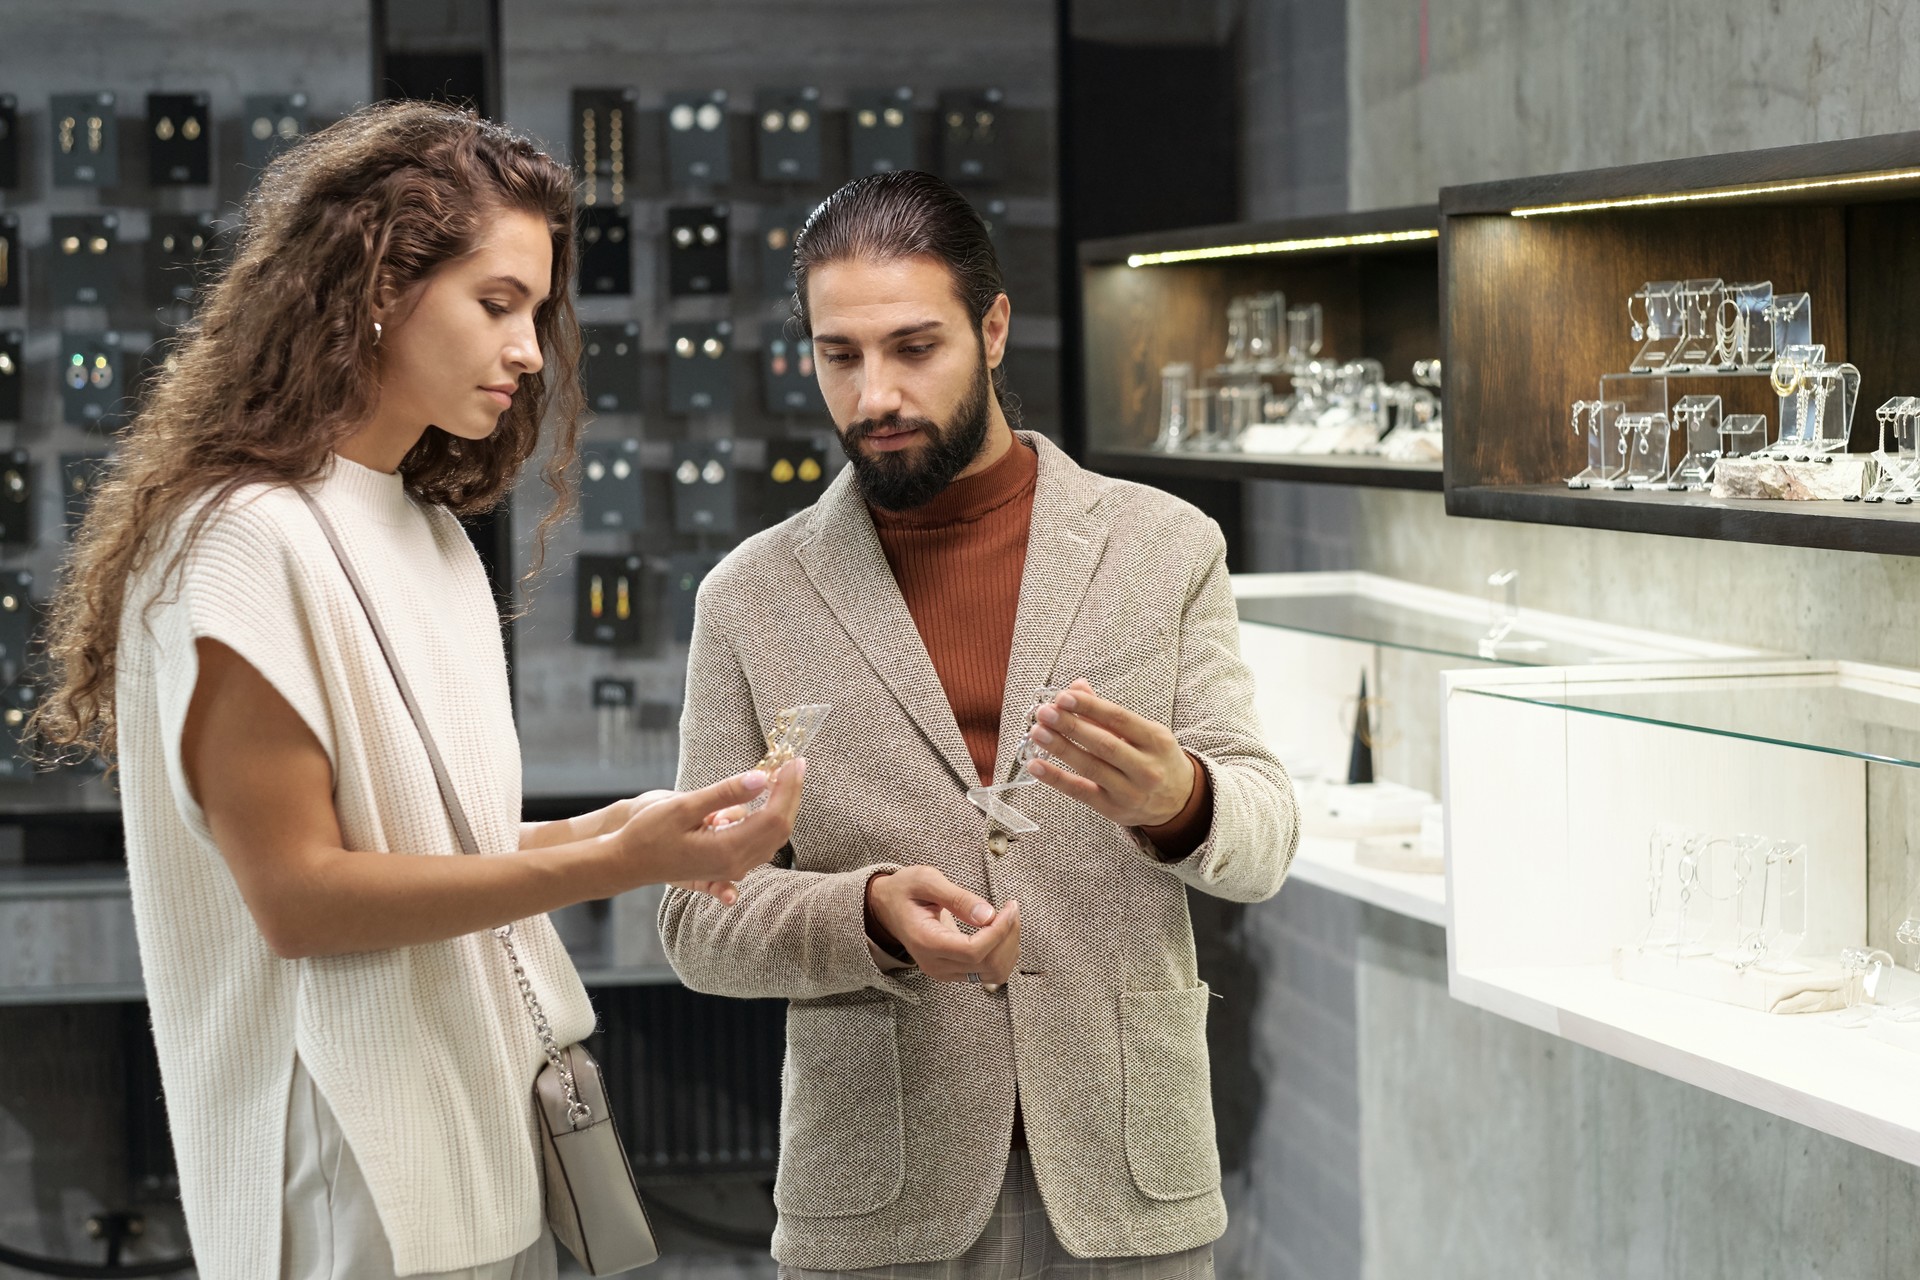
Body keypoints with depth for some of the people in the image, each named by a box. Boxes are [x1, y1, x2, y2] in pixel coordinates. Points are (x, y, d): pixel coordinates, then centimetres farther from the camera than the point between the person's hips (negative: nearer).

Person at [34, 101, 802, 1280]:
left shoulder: (434, 540, 11)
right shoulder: (246, 541, -14)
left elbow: (425, 840, 11)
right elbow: (295, 893, -19)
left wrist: (620, 829, -5)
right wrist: (612, 866, -22)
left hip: (489, 1143, 8)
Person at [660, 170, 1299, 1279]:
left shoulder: (1167, 547, 2)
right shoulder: (753, 597, 1)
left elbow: (1263, 842, -1)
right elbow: (701, 920, 0)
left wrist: (1179, 800, -24)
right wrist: (872, 917, -19)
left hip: (1127, 1178, 1)